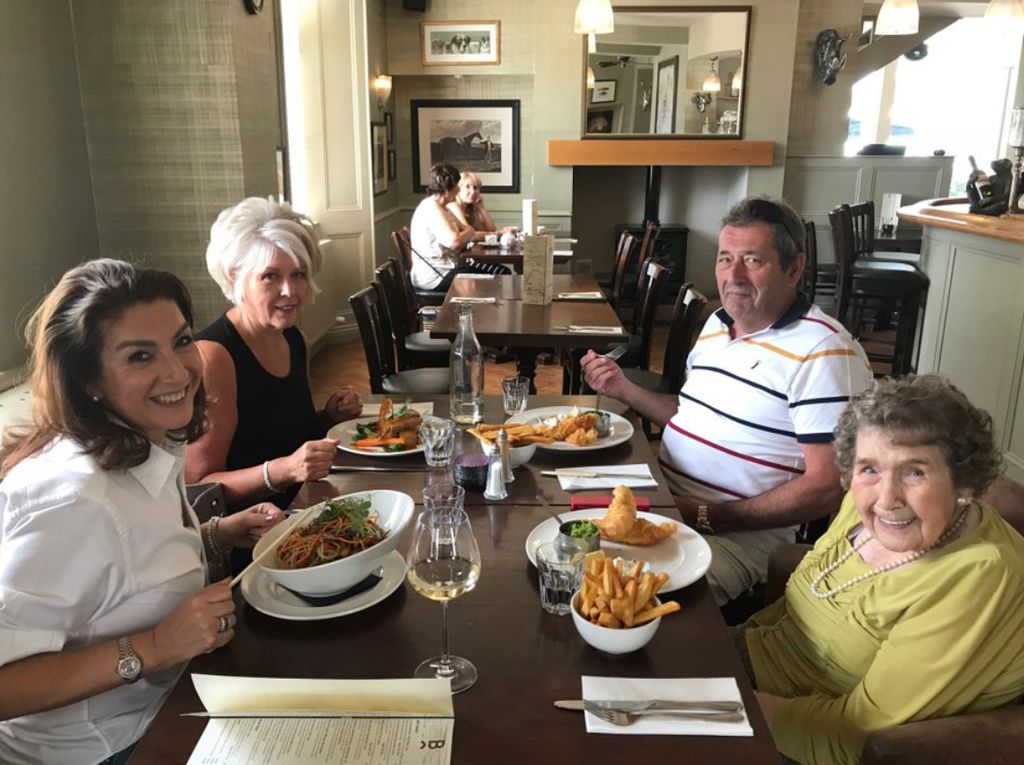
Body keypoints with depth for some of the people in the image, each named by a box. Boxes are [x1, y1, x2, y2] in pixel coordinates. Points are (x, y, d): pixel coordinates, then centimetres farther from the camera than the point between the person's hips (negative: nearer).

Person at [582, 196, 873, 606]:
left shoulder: (823, 353, -15)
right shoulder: (718, 323, 11)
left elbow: (827, 485, -18)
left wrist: (708, 517, -19)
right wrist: (624, 389, 7)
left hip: (739, 535, -7)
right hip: (661, 499, 8)